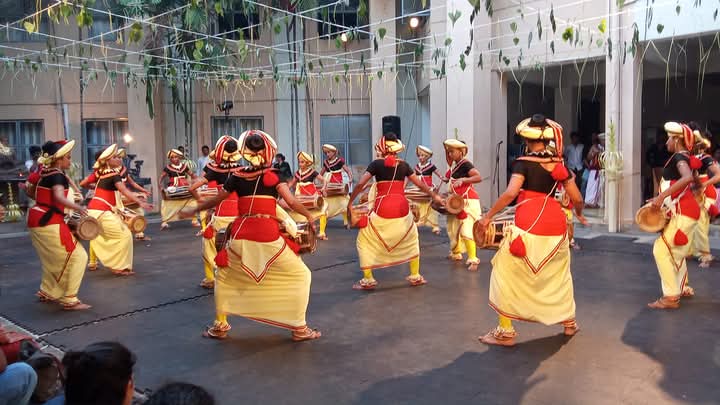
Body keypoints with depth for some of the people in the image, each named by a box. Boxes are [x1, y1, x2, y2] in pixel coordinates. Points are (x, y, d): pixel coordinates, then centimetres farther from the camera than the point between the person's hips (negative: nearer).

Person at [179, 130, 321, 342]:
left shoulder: (237, 176, 7)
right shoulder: (273, 175, 0)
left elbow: (216, 200, 17)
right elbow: (292, 202, -6)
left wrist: (193, 210, 33)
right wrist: (309, 216, 12)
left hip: (241, 236, 3)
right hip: (268, 237, -3)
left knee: (224, 276, 28)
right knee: (300, 275, 13)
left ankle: (219, 326, 29)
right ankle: (300, 328, 10)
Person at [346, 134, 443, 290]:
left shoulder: (376, 164, -2)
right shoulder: (404, 165, 7)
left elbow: (360, 184, -9)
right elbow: (420, 184, 14)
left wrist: (350, 202, 1)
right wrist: (434, 196, 28)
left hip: (382, 210, -3)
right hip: (402, 209, 3)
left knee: (364, 242, 13)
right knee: (411, 240, 27)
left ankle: (368, 280, 11)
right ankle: (415, 276, 26)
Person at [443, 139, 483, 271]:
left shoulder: (465, 164, -15)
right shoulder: (455, 166, 10)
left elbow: (479, 177, -25)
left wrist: (462, 180, -33)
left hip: (468, 202, -10)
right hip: (458, 202, 10)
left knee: (466, 231, -16)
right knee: (454, 228, 20)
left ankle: (473, 260, -12)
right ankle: (456, 253, 37)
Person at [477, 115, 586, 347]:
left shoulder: (523, 163, -4)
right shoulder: (558, 164, 10)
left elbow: (510, 193, -19)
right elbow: (577, 199, 12)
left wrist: (488, 216, -11)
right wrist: (579, 214, 33)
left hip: (528, 226, -5)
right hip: (556, 225, 5)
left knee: (506, 274, 6)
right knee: (559, 273, 26)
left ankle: (505, 332, 8)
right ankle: (569, 322, 38)